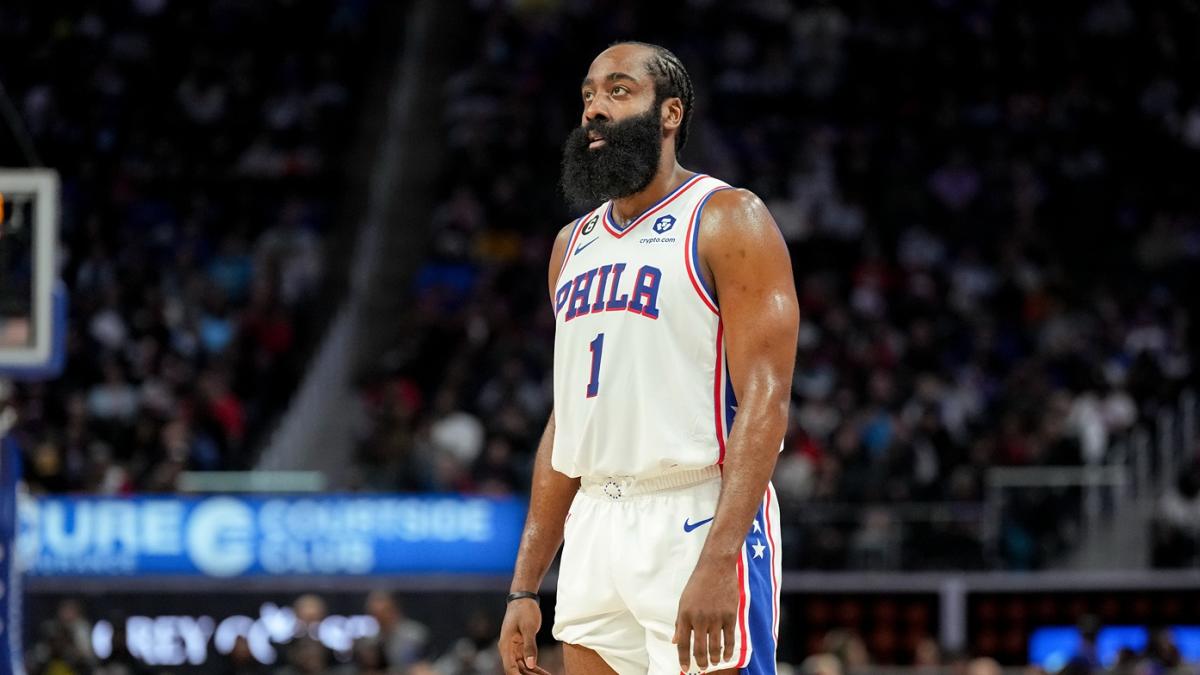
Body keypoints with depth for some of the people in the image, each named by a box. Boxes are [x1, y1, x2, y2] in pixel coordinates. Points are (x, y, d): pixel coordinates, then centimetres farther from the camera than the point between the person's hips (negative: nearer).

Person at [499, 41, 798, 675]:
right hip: (595, 531, 7)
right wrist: (524, 587, 15)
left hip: (697, 524, -7)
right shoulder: (575, 244, 18)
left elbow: (763, 405, -14)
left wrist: (718, 559, -25)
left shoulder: (727, 220, -5)